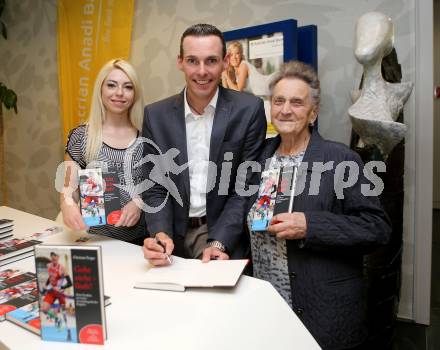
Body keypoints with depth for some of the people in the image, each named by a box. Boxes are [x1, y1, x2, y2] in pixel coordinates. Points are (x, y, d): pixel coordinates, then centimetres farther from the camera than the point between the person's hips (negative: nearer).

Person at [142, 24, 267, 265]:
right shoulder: (156, 115, -1)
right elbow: (155, 188, 1)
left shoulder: (249, 110, -8)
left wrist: (219, 243, -18)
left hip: (227, 238, -2)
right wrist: (160, 234, -17)